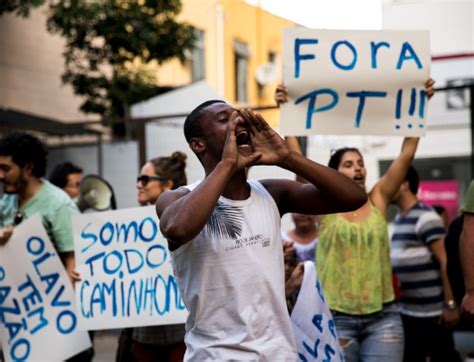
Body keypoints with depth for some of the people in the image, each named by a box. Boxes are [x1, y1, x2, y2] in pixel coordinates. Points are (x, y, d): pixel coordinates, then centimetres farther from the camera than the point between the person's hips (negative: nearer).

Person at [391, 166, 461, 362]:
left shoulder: (425, 217, -13)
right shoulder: (398, 220, 11)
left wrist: (450, 304, -19)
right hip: (405, 311, 8)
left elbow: (446, 261, -16)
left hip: (431, 312, -8)